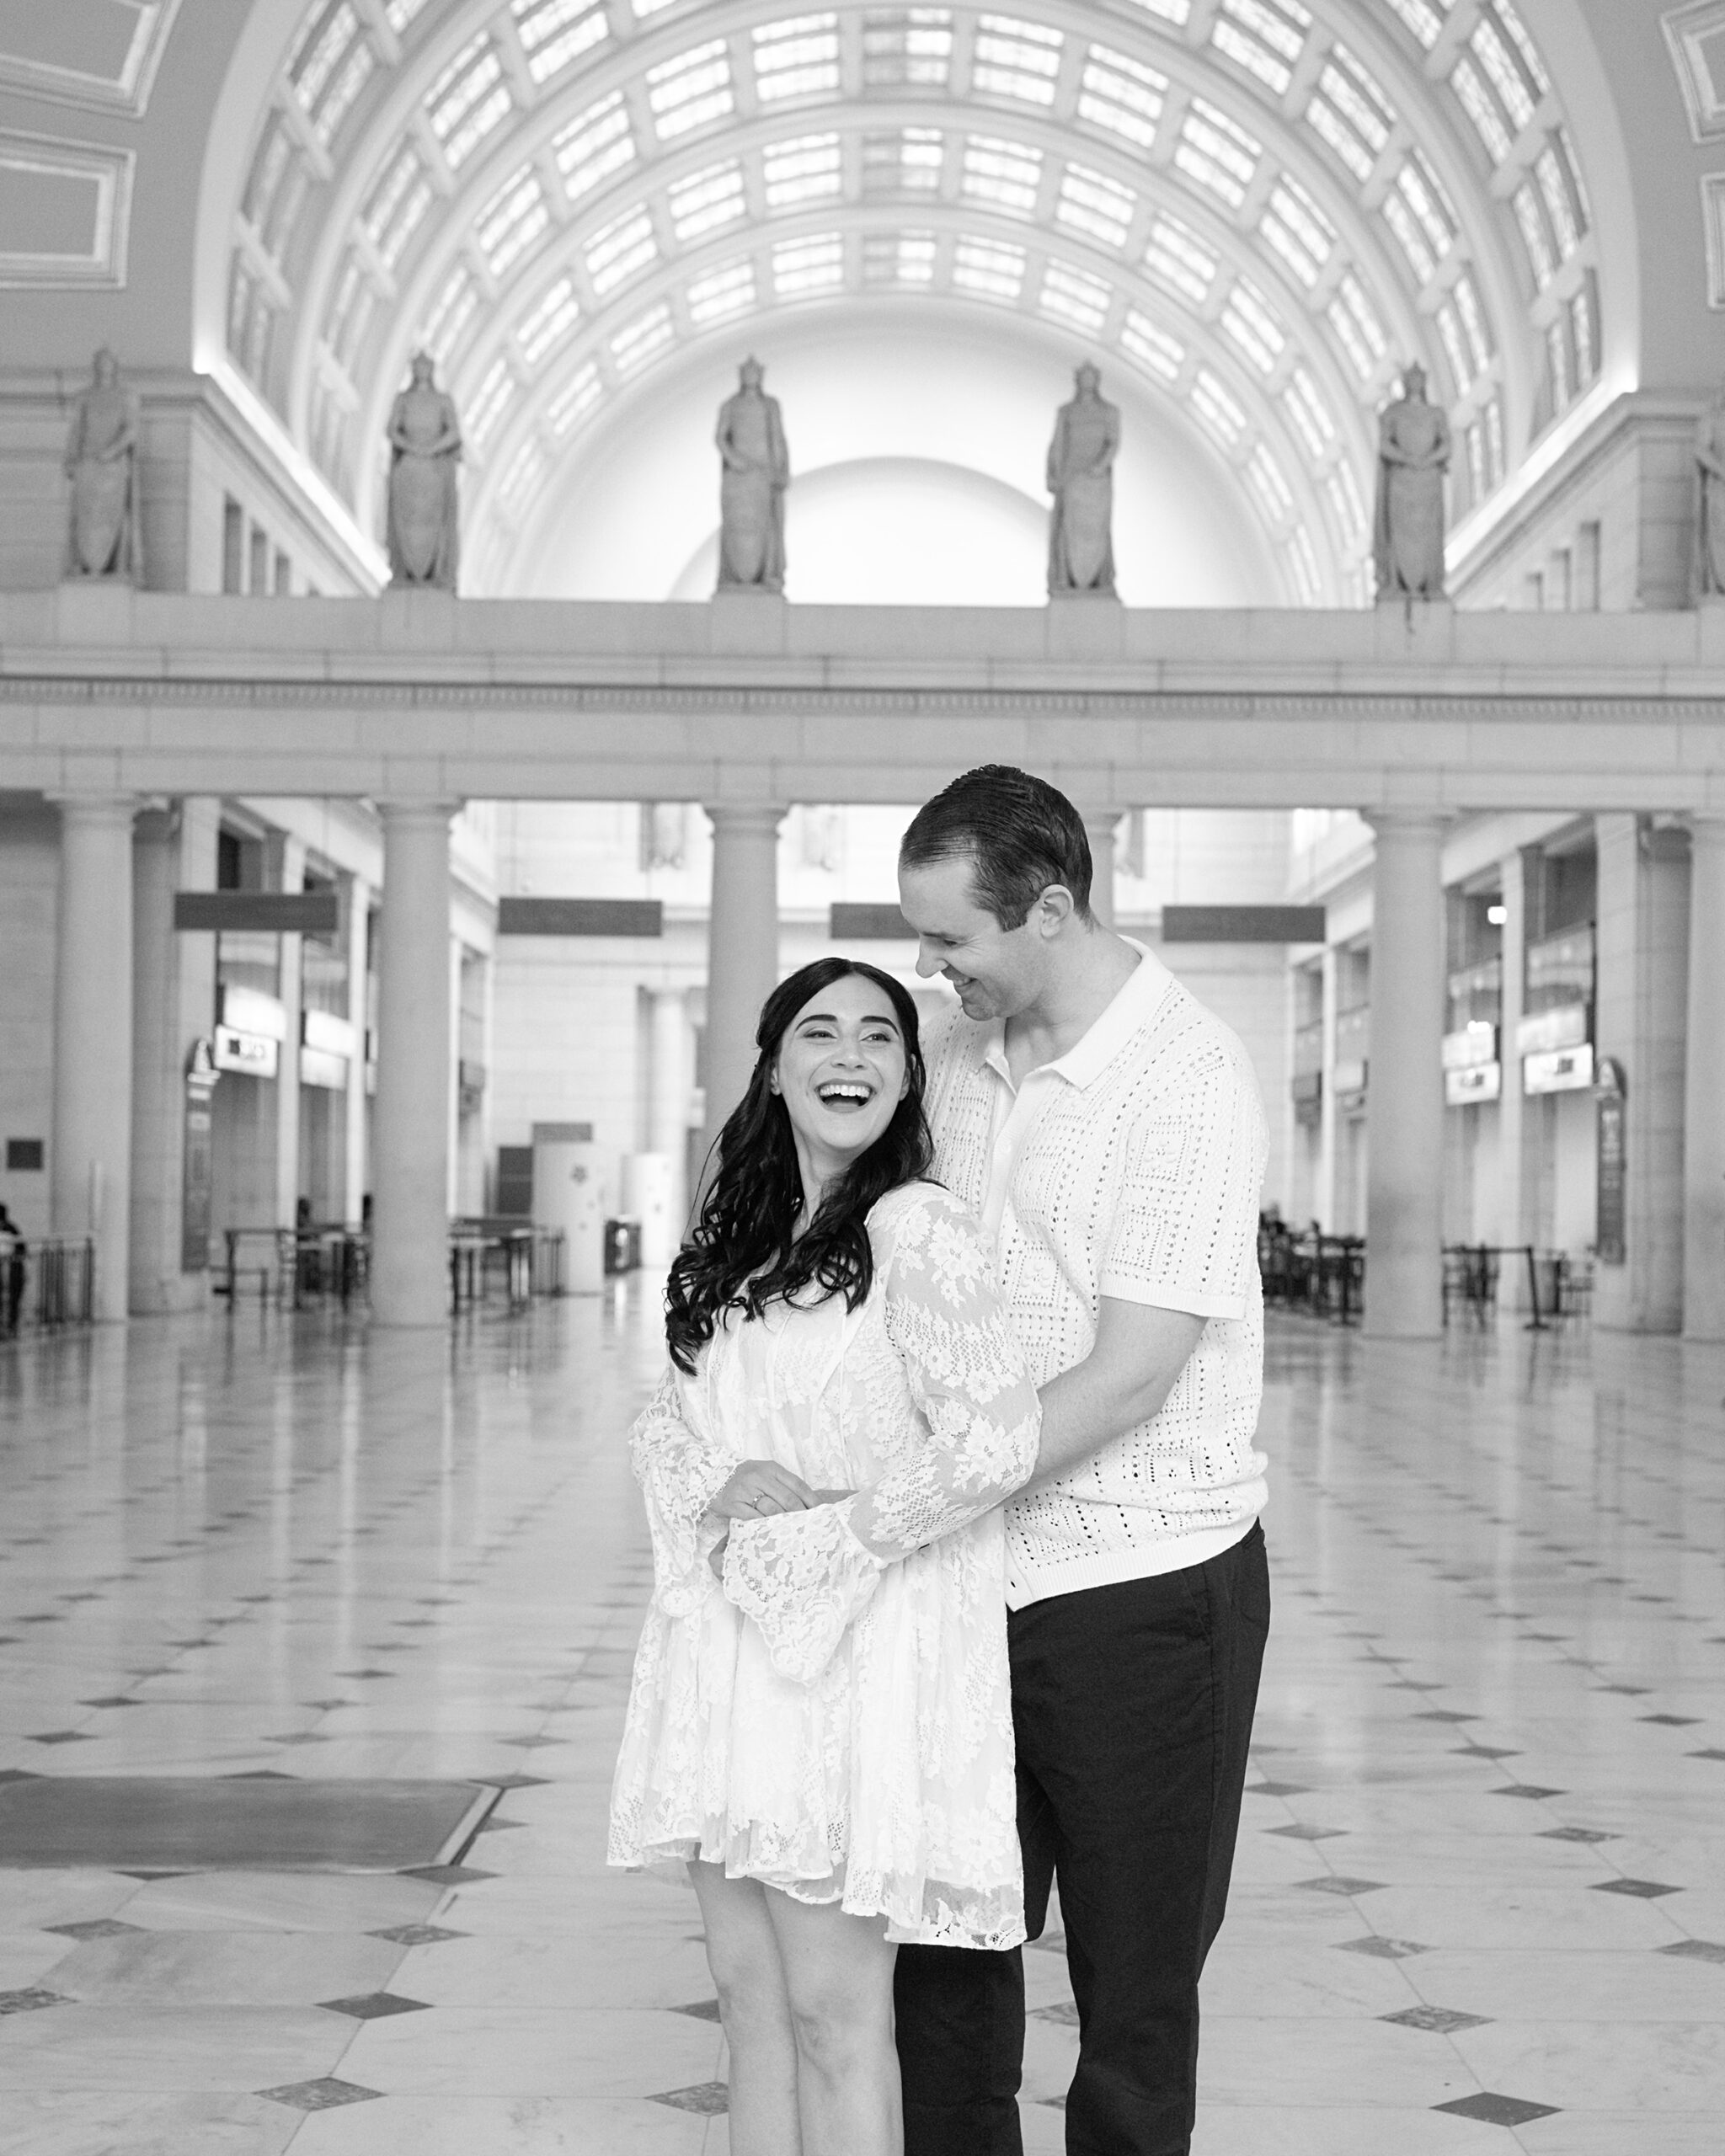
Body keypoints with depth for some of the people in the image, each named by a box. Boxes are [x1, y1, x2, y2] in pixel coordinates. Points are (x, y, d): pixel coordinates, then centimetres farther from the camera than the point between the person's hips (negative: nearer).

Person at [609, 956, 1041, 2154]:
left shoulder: (916, 1226, -12)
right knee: (748, 1990, 13)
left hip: (855, 1652, -7)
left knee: (834, 2010, -1)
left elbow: (996, 1440, -21)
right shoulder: (743, 1244, 12)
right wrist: (724, 1491, -8)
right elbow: (665, 1427, 14)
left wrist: (812, 1538, -13)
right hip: (729, 1643, 7)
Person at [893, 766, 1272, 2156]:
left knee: (1135, 1990, 7)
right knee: (946, 1951, 15)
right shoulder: (952, 1058, 5)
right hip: (975, 1585, 6)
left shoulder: (1188, 1078, -16)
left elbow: (1131, 1373, -21)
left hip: (1142, 1588, -6)